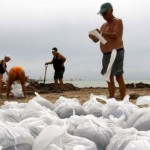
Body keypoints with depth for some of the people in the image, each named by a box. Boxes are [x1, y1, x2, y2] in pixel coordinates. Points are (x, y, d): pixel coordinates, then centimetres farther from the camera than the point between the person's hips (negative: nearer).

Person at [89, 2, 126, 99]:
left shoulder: (118, 21, -2)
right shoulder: (104, 25, 19)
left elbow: (115, 36, -18)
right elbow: (96, 40, 16)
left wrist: (101, 33, -27)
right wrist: (92, 36, -7)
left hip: (116, 53, -8)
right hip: (106, 55, 8)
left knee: (119, 78, -10)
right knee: (110, 79, 7)